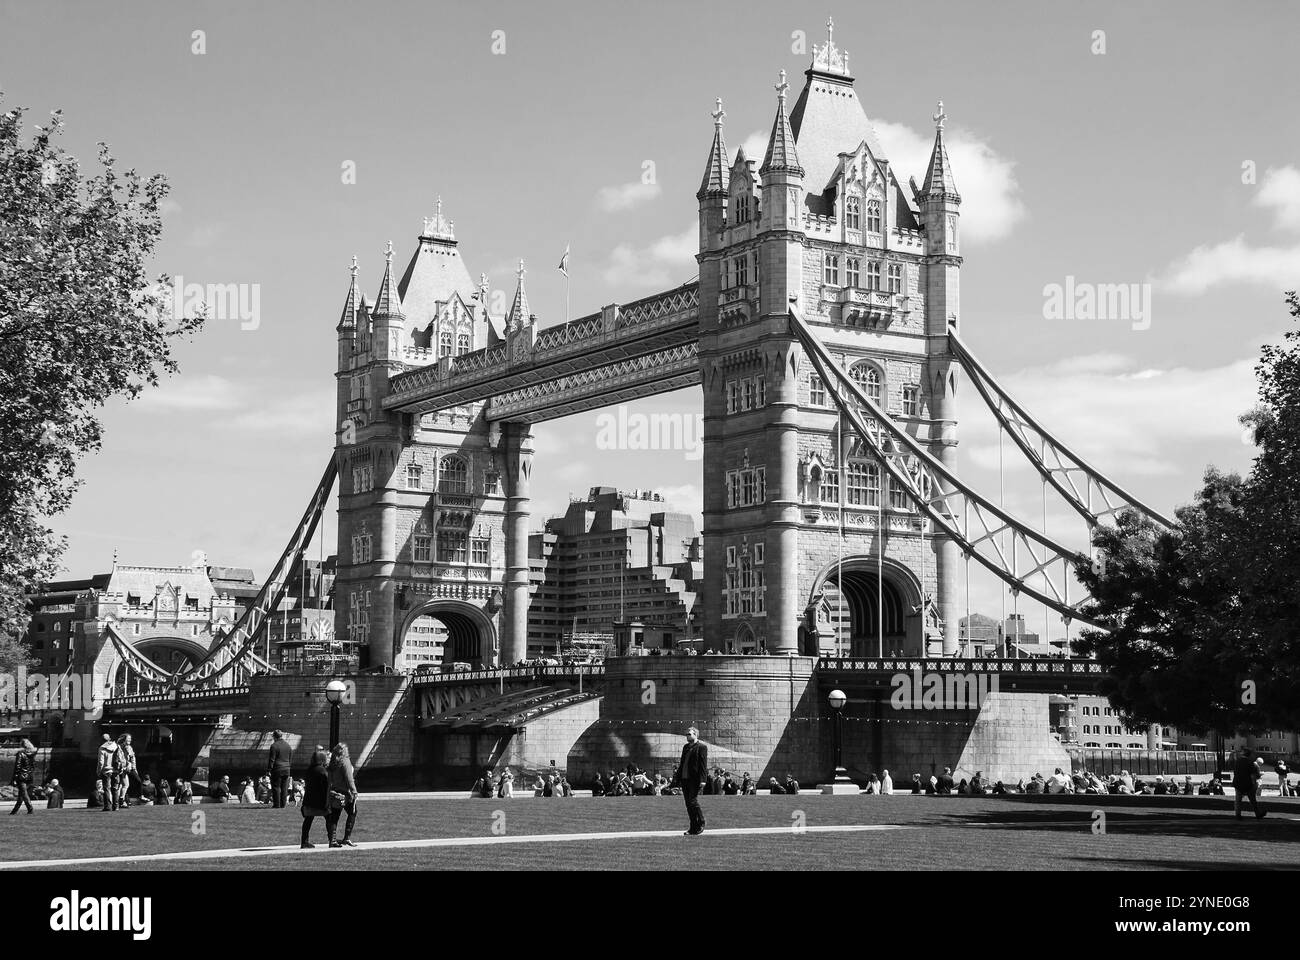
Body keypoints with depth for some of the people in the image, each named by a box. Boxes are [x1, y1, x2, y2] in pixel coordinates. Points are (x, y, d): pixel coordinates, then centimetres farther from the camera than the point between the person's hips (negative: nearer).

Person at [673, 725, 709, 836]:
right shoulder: (686, 747, 19)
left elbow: (703, 765, -12)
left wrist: (702, 780, -18)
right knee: (688, 804, 8)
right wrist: (677, 777, 16)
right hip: (684, 779, 8)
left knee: (693, 802, -10)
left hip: (694, 780, -8)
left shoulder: (701, 747, -6)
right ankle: (693, 827, 13)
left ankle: (701, 825, 4)